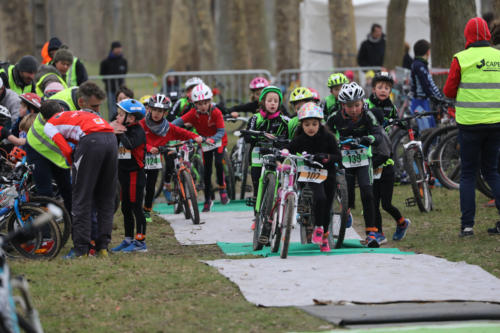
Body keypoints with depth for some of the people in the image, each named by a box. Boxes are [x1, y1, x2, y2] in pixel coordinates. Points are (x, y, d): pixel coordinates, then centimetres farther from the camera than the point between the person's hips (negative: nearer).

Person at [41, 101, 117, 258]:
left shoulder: (49, 125, 18)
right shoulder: (74, 114, 39)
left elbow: (67, 151, 6)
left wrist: (75, 167, 20)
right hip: (111, 138, 6)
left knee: (82, 197, 2)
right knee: (106, 198, 14)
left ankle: (81, 249, -1)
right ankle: (103, 247, 13)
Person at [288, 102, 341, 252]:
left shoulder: (328, 137, -7)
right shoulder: (298, 141, -6)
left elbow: (338, 156, -7)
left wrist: (327, 157, -26)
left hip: (328, 174, 2)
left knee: (327, 207, 6)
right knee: (320, 198, -28)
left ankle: (324, 236, 26)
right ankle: (318, 227, -9)